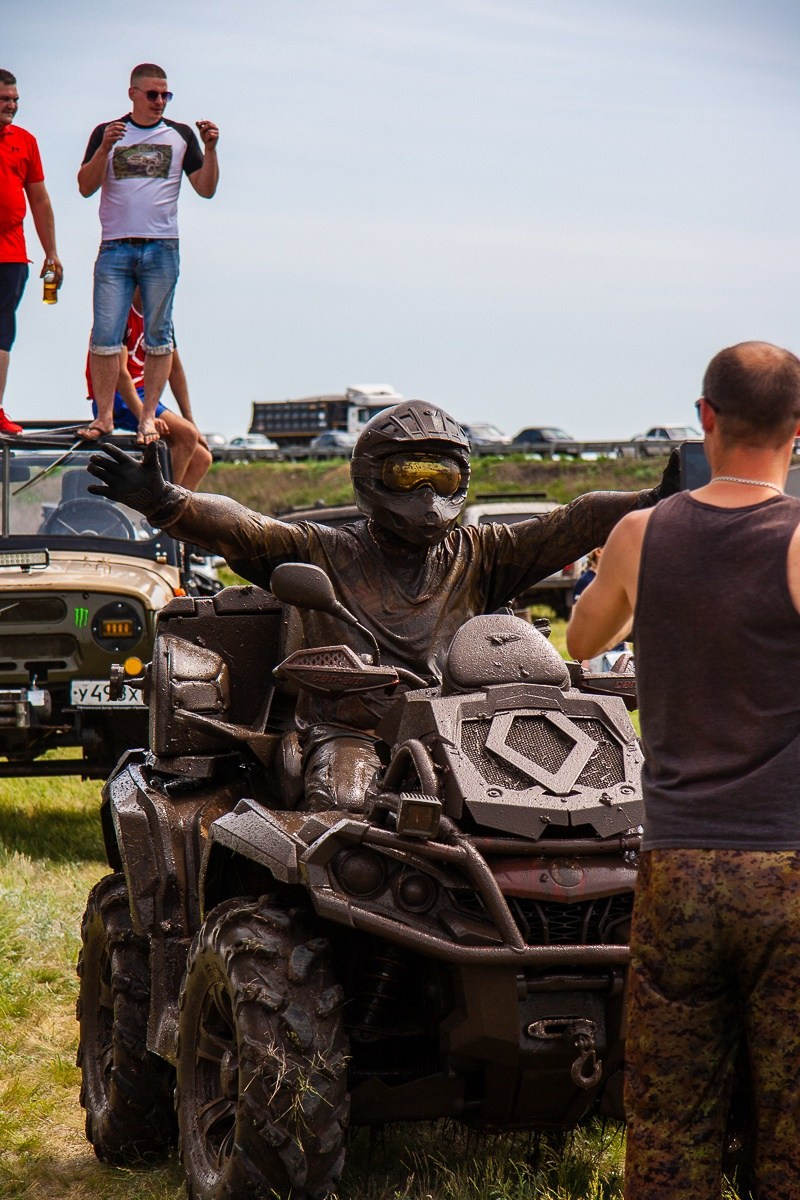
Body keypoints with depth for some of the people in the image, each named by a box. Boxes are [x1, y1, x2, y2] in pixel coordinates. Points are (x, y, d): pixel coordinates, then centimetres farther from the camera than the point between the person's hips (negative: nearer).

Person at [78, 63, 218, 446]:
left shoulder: (180, 135, 11)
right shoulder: (107, 133, 10)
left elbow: (206, 189, 8)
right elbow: (86, 187, 2)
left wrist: (210, 149, -6)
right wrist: (105, 149, -12)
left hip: (161, 248, 0)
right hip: (115, 247, 0)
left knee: (158, 336, 0)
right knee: (105, 336, -5)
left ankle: (148, 416, 5)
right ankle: (104, 416, 1)